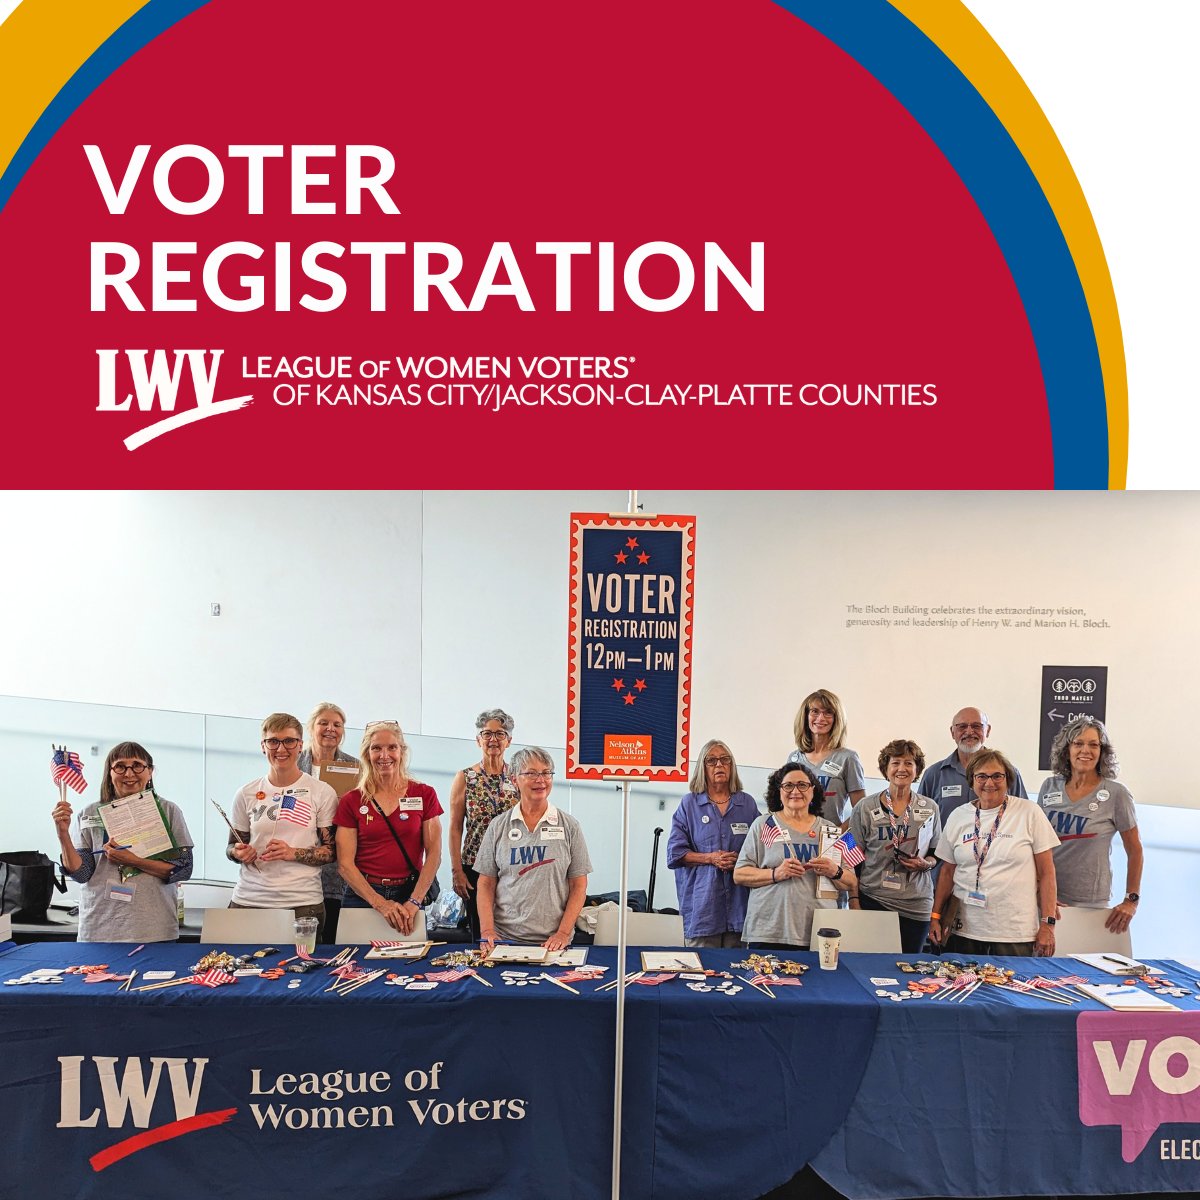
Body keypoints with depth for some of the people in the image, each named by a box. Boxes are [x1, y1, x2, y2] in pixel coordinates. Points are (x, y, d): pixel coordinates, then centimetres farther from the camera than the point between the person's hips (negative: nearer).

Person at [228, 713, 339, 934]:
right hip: (249, 899, 2)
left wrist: (294, 853, -16)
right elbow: (232, 846, 16)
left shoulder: (322, 793, 0)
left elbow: (332, 851, -1)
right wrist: (238, 853, -6)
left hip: (303, 904, -2)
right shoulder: (246, 794, 7)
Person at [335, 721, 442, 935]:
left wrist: (414, 901, -12)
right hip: (362, 895, 0)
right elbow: (345, 863, -2)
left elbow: (433, 853, -1)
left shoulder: (424, 795, 2)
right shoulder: (351, 801, 3)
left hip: (410, 895, 0)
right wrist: (380, 903, -14)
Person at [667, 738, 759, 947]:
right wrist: (710, 858, -10)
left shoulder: (747, 803, 12)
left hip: (739, 898, 2)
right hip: (702, 902, -2)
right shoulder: (689, 804, 6)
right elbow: (675, 852, 2)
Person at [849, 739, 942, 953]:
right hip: (873, 902, -2)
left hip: (917, 906, 2)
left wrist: (926, 863, -6)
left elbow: (937, 853, 16)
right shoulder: (865, 808, 0)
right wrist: (855, 902, -1)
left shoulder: (930, 809, 7)